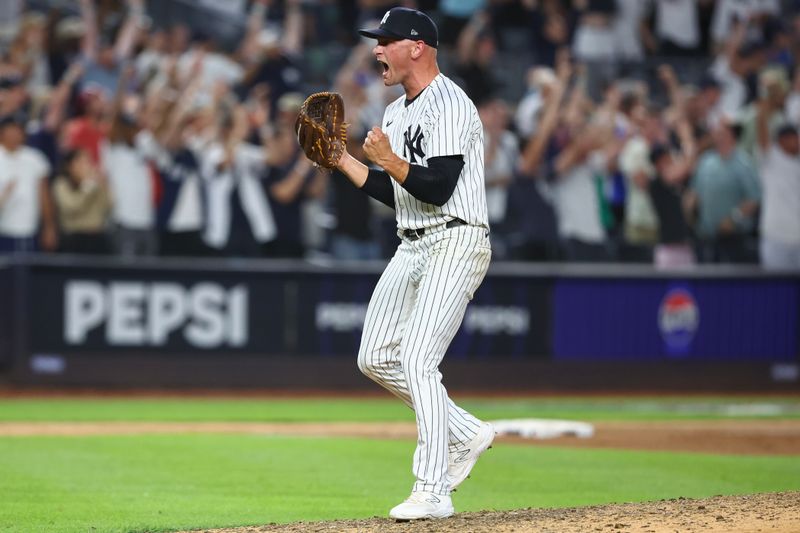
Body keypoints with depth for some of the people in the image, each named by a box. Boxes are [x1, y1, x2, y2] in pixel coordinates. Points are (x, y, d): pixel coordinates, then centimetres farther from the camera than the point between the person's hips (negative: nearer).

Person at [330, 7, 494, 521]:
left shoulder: (449, 105, -14)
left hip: (455, 244, -10)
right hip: (413, 247, 10)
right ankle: (467, 434, 20)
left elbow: (437, 188, -22)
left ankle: (433, 492, -17)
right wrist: (341, 159, 15)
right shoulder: (397, 112, 16)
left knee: (417, 360, -18)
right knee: (376, 358, 7)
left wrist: (389, 159, -32)